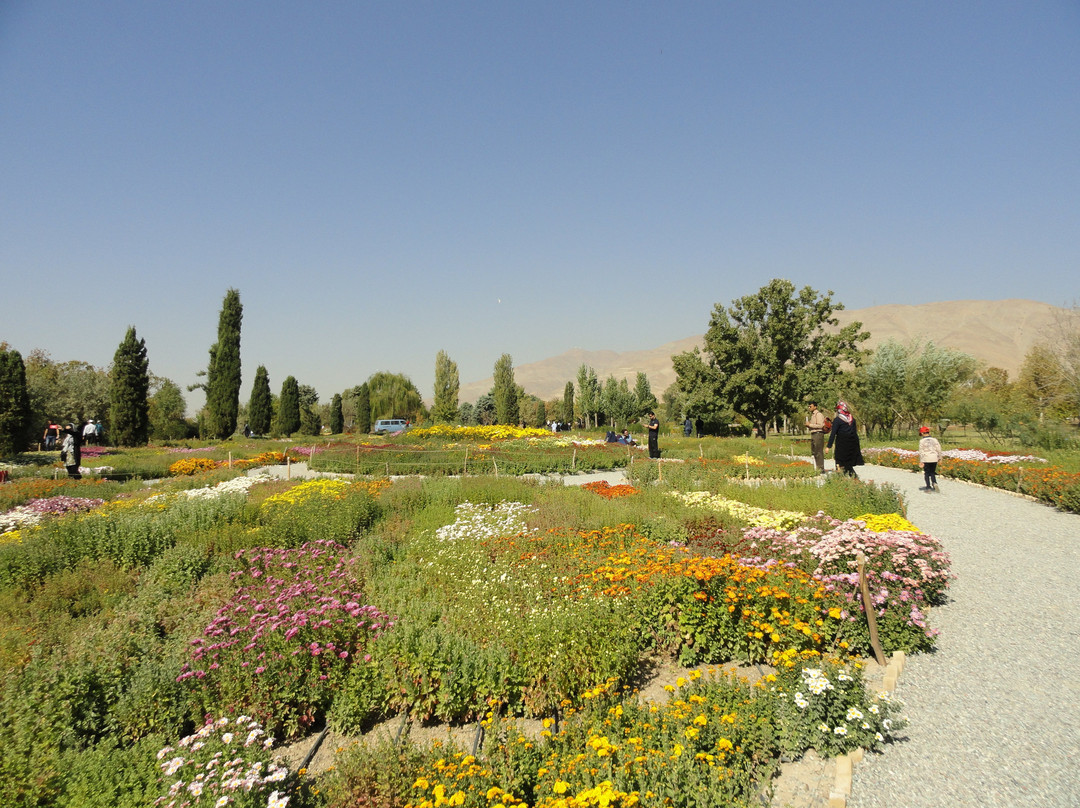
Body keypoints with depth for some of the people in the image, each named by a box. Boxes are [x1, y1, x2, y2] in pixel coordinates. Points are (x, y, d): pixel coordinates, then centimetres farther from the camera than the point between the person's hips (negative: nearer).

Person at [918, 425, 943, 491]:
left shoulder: (922, 441, -8)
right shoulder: (934, 440, 4)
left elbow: (921, 452, -8)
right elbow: (939, 449, 6)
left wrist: (921, 461, -5)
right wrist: (939, 458, 16)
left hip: (926, 459, -3)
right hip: (934, 459, 3)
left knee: (927, 473, 7)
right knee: (932, 472, 16)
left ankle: (928, 487, 7)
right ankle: (934, 483, -8)